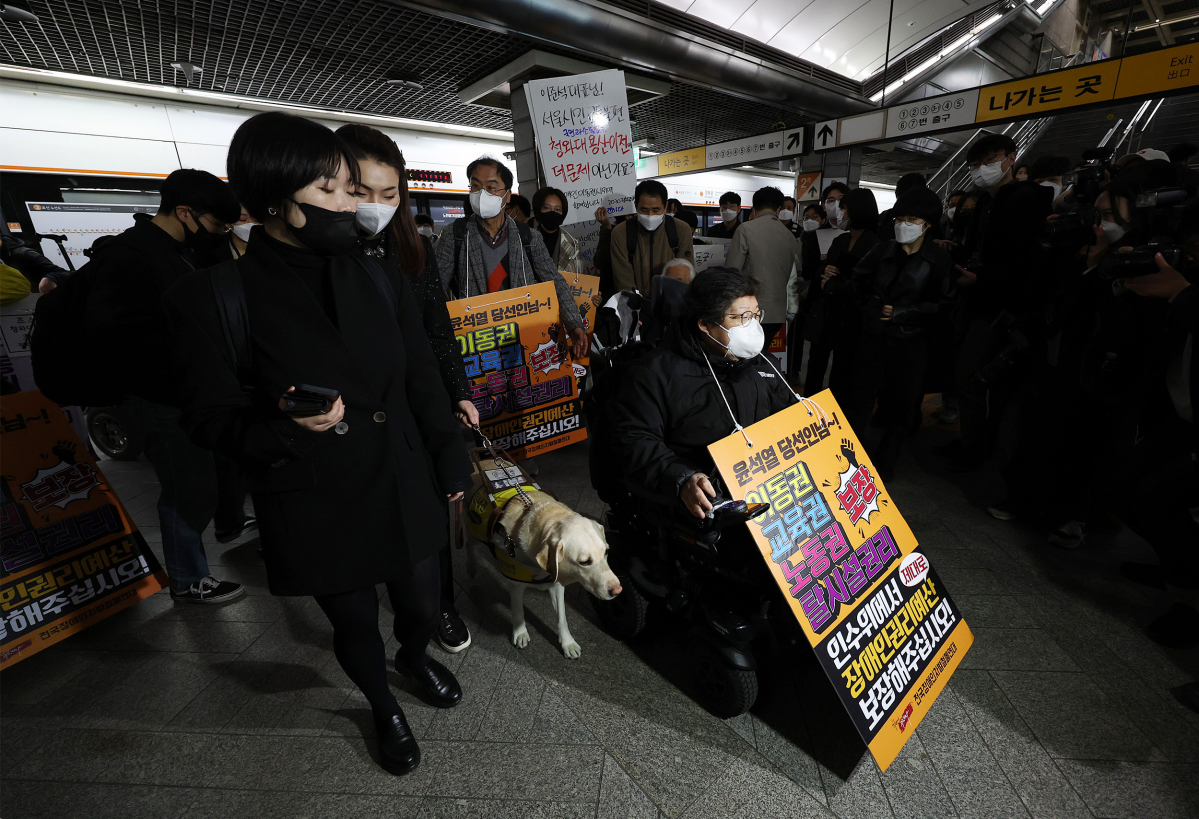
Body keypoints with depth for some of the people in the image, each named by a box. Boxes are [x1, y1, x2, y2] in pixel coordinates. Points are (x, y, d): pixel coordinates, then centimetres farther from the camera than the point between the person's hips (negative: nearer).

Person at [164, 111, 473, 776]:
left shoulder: (378, 277, -1)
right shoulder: (214, 296, -12)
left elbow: (423, 382, 2)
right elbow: (209, 416, -6)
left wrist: (452, 465, 5)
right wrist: (284, 428, -27)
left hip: (408, 493, 3)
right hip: (318, 515, -2)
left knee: (422, 608, 22)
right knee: (356, 625, 21)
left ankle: (416, 658, 60)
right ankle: (383, 708, 55)